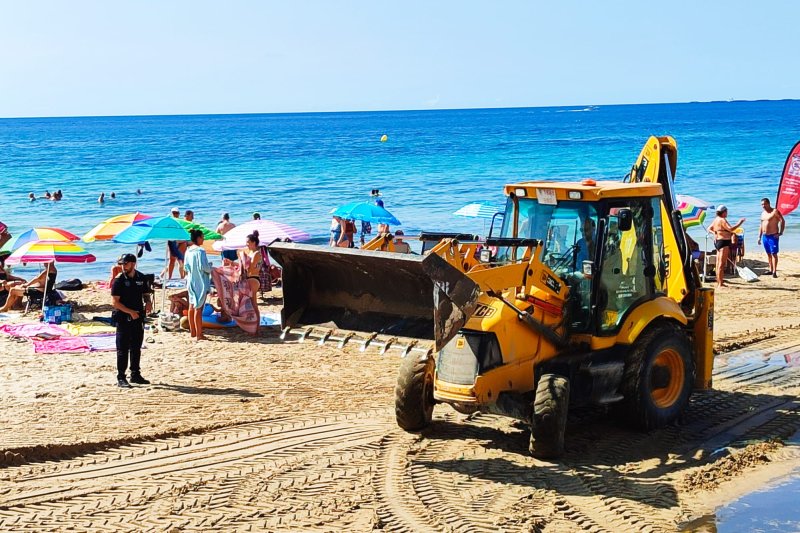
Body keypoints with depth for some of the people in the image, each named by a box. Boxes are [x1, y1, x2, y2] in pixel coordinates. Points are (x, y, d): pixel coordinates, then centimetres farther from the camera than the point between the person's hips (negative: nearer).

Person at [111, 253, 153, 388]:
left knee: (136, 348, 13)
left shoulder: (142, 278, 5)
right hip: (124, 319, -4)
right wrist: (131, 312, -17)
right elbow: (115, 302, -11)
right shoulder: (119, 280, -8)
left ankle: (135, 375, 23)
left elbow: (146, 294, 17)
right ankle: (121, 378, 3)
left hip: (138, 318, 5)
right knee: (123, 349, -2)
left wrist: (148, 302, -6)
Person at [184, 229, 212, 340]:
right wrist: (210, 266, -1)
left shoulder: (188, 251, 6)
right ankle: (199, 334, -5)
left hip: (191, 282, 8)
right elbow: (204, 267, -20)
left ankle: (192, 331, 23)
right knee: (198, 308, -6)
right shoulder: (200, 251, -16)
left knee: (192, 307, 14)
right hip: (200, 284, -8)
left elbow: (186, 267, 11)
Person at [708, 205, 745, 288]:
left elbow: (709, 229, 21)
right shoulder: (722, 220, -15)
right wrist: (740, 223, -17)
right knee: (722, 264, -11)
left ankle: (719, 283, 19)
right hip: (723, 242, -10)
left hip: (717, 241, 10)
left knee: (719, 263, 13)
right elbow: (731, 229, -26)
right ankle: (720, 284, -13)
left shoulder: (716, 220, 14)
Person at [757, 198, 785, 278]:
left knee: (774, 253, -9)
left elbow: (782, 221, -15)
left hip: (773, 236, -8)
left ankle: (774, 272, -12)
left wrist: (780, 233, -20)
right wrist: (759, 237, 16)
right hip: (765, 236, 8)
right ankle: (771, 270, 16)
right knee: (768, 253, 11)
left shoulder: (775, 211, -9)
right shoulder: (763, 213, 15)